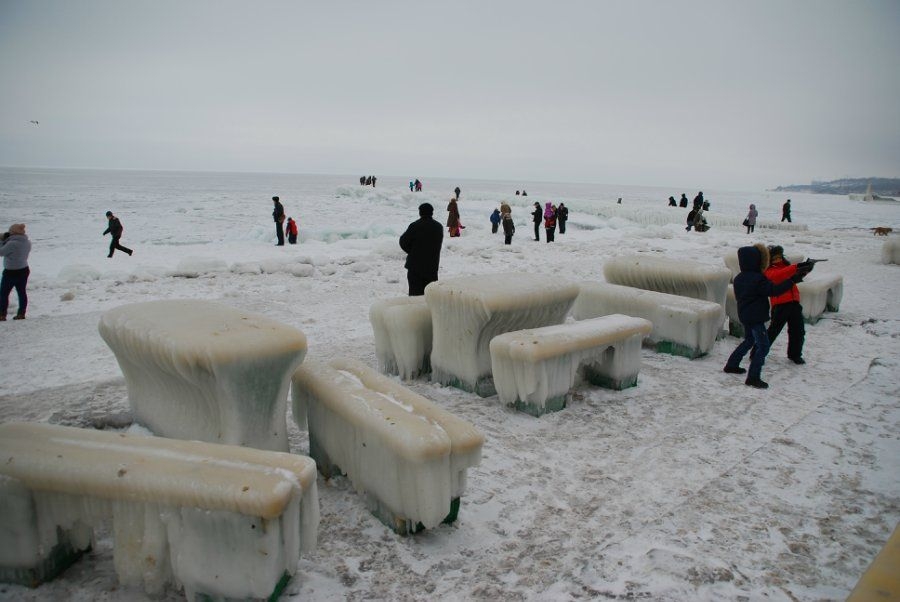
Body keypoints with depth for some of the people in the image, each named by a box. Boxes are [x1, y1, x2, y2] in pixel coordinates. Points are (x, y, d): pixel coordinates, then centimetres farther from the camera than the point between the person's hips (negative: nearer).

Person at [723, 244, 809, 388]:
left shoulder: (739, 278, 6)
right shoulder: (758, 279, -20)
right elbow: (774, 290, -19)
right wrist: (793, 280, -16)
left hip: (744, 315, 9)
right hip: (756, 317, -9)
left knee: (749, 340, 27)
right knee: (763, 346, -4)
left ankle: (731, 365, 31)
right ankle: (753, 377, -8)